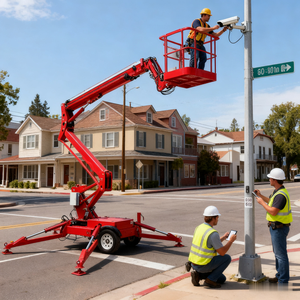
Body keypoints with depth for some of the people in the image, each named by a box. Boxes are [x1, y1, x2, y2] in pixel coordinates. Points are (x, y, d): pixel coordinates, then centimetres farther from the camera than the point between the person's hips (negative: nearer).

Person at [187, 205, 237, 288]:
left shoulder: (199, 228, 6)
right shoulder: (213, 234, -22)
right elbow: (222, 252, -14)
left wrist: (223, 237, 23)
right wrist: (231, 240, 1)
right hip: (203, 265, -9)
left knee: (222, 279, 22)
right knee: (227, 258, 4)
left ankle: (198, 275, 6)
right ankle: (210, 279, 2)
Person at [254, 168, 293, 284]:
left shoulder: (281, 195, -25)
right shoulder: (277, 191, 9)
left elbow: (273, 211, -27)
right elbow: (272, 203, 25)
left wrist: (261, 202, -15)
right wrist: (261, 196, 19)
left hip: (279, 228, -11)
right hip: (276, 226, 11)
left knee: (281, 254, -2)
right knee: (277, 253, 20)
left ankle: (283, 280, 7)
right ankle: (280, 275, 32)